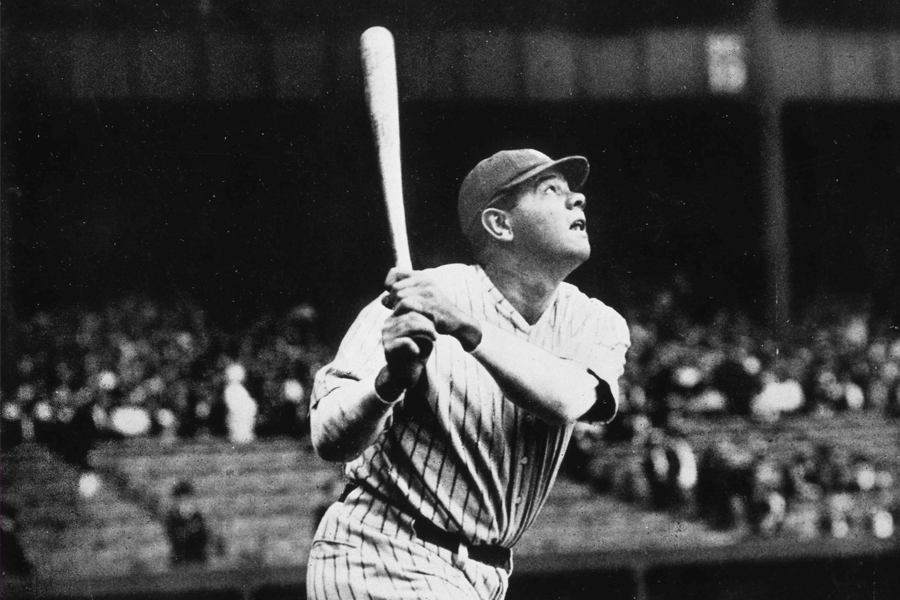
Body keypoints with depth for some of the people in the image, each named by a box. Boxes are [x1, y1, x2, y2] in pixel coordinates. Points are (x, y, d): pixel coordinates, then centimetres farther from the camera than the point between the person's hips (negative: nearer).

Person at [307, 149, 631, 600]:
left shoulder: (596, 325, 0)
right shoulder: (416, 299, -13)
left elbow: (567, 401, -23)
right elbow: (329, 441, -22)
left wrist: (465, 327, -34)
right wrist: (390, 380, -41)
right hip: (379, 562, -6)